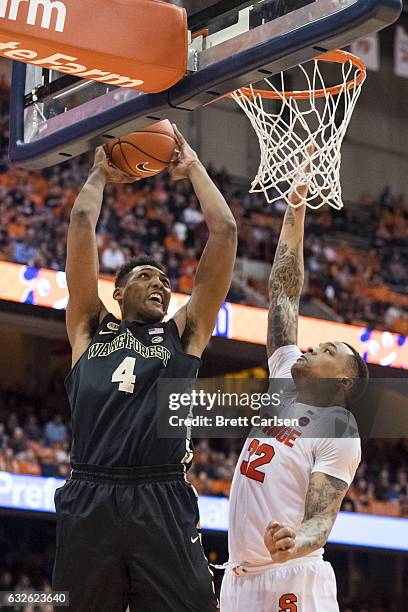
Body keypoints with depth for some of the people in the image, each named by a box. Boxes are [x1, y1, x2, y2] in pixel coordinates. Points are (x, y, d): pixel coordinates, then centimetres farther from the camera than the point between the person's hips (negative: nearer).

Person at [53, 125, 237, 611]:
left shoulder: (184, 333, 20)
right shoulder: (90, 328, 19)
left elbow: (223, 232, 17)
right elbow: (82, 224, 17)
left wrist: (192, 168, 26)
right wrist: (101, 174, 31)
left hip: (163, 503, 0)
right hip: (88, 502, 0)